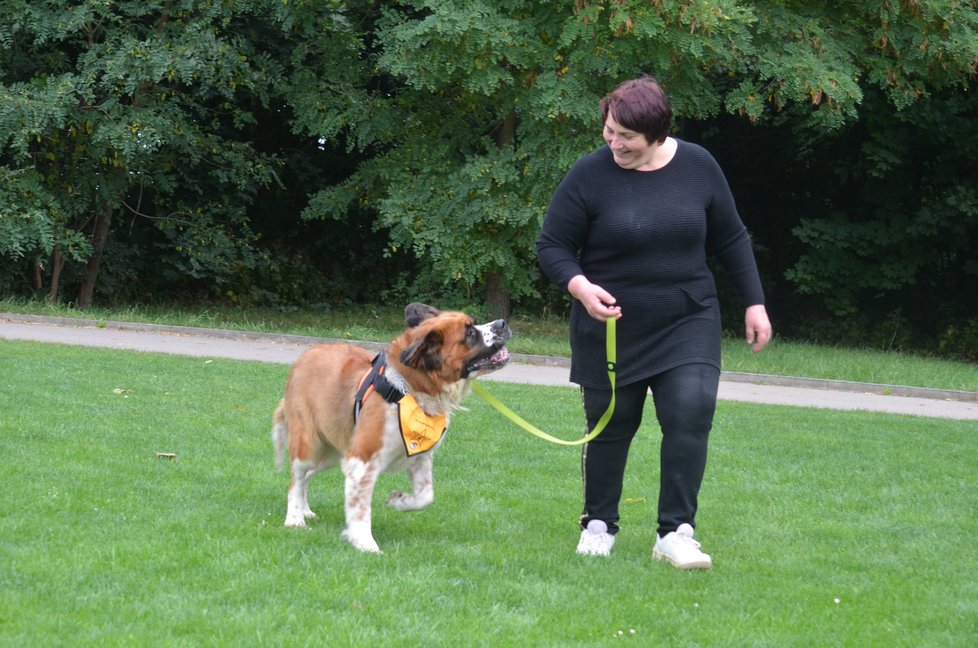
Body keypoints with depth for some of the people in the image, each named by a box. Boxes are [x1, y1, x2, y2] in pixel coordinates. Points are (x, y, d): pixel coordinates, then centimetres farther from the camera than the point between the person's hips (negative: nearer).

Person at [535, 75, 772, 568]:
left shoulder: (698, 167, -3)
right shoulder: (590, 175, -11)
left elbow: (731, 240, 9)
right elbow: (552, 247, -6)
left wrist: (754, 303, 8)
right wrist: (580, 286, -25)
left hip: (688, 324, 1)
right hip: (612, 326, -1)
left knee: (691, 415, -14)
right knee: (610, 425, 8)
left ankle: (675, 533, -9)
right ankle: (599, 524, 28)